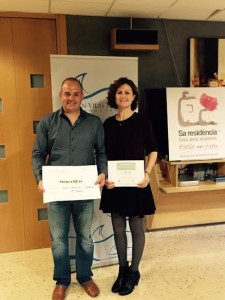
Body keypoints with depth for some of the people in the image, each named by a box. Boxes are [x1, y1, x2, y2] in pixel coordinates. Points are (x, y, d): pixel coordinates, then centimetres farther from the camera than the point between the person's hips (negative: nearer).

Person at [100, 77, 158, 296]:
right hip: (114, 183, 4)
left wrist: (147, 174, -16)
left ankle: (134, 271, 28)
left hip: (136, 183, -3)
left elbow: (153, 150, -2)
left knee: (136, 228, 9)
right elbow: (103, 154, 8)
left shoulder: (141, 120, -6)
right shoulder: (108, 123, 4)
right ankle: (122, 269, 33)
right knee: (118, 228, 13)